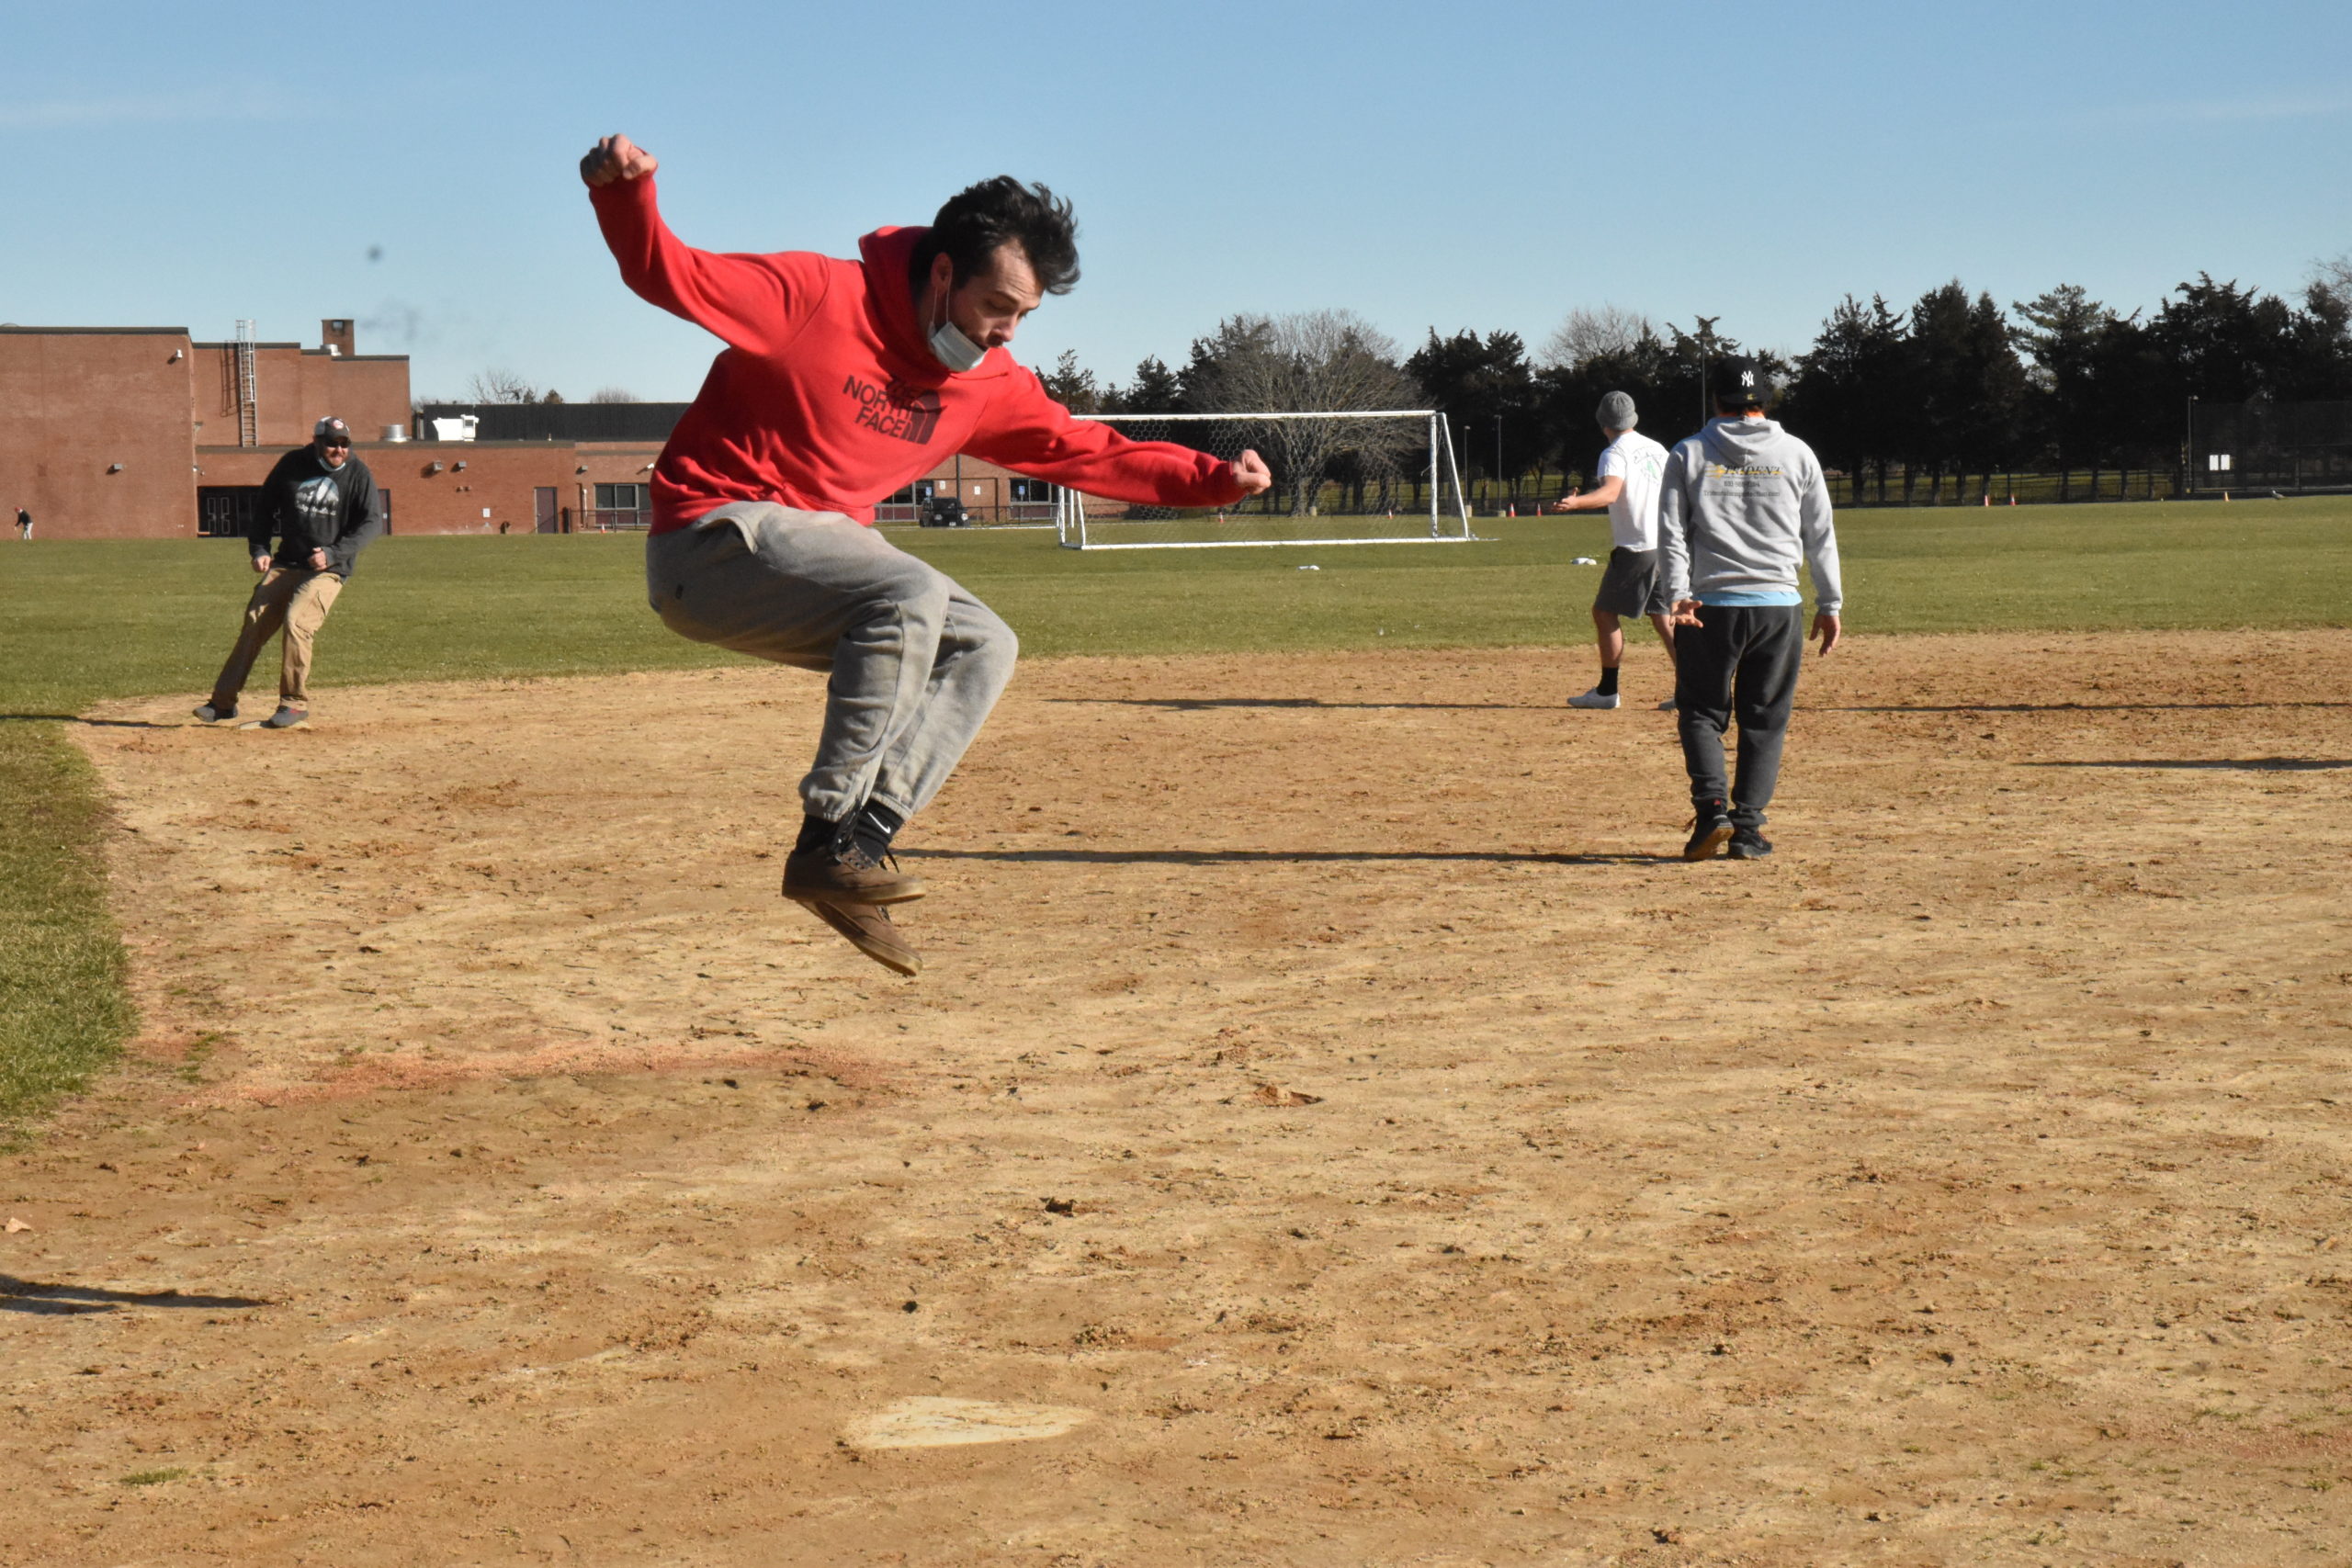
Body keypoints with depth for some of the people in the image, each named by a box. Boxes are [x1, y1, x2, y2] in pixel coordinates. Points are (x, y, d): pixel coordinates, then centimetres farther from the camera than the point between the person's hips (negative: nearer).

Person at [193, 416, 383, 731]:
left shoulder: (357, 474, -6)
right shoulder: (292, 464, 2)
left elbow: (372, 521, -10)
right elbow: (266, 505, 14)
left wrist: (333, 554, -20)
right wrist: (259, 548, 3)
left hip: (328, 571, -4)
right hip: (285, 564, 4)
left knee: (296, 623, -23)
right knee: (253, 624, 0)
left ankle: (295, 704, -11)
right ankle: (223, 701, 7)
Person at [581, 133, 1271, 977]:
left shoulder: (990, 384, 5)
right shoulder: (819, 297, -16)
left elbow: (1087, 452, 17)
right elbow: (670, 274, -20)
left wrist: (1213, 480, 7)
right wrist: (624, 194, -40)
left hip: (823, 543, 9)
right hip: (710, 545, -8)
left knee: (983, 646, 0)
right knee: (912, 596, -29)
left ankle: (864, 841, -9)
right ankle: (826, 843, -26)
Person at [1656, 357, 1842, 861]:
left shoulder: (1689, 455, 4)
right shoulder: (1797, 454, 7)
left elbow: (1671, 533, -4)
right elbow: (1820, 536, 8)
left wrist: (1678, 594, -10)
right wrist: (1829, 604, 14)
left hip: (1709, 606, -1)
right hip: (1778, 605, 1)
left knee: (1701, 711, 9)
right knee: (1765, 720, 8)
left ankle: (1711, 807, -11)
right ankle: (1748, 828, 4)